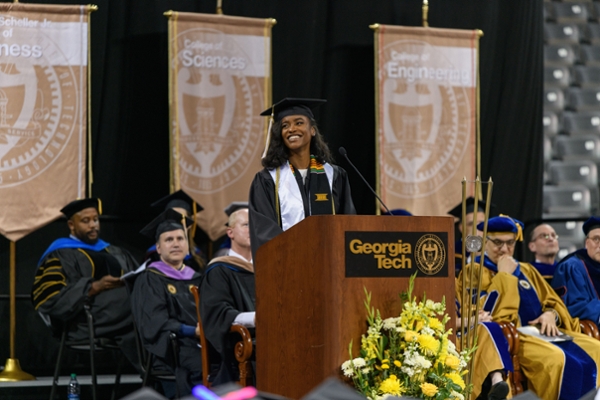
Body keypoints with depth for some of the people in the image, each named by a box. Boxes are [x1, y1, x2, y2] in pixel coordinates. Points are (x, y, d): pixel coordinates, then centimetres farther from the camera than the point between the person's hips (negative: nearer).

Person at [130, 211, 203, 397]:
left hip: (201, 344, 5)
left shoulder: (195, 279, 24)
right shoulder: (149, 280, 5)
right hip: (170, 349, -5)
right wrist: (194, 331, -17)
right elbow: (156, 324, -7)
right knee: (202, 366, -35)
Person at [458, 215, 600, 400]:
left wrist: (550, 315, -4)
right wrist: (504, 275, -10)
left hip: (540, 332, 7)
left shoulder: (526, 270, 21)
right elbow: (485, 311, -15)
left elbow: (553, 302, 20)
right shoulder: (474, 271, 1)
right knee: (554, 359, -35)